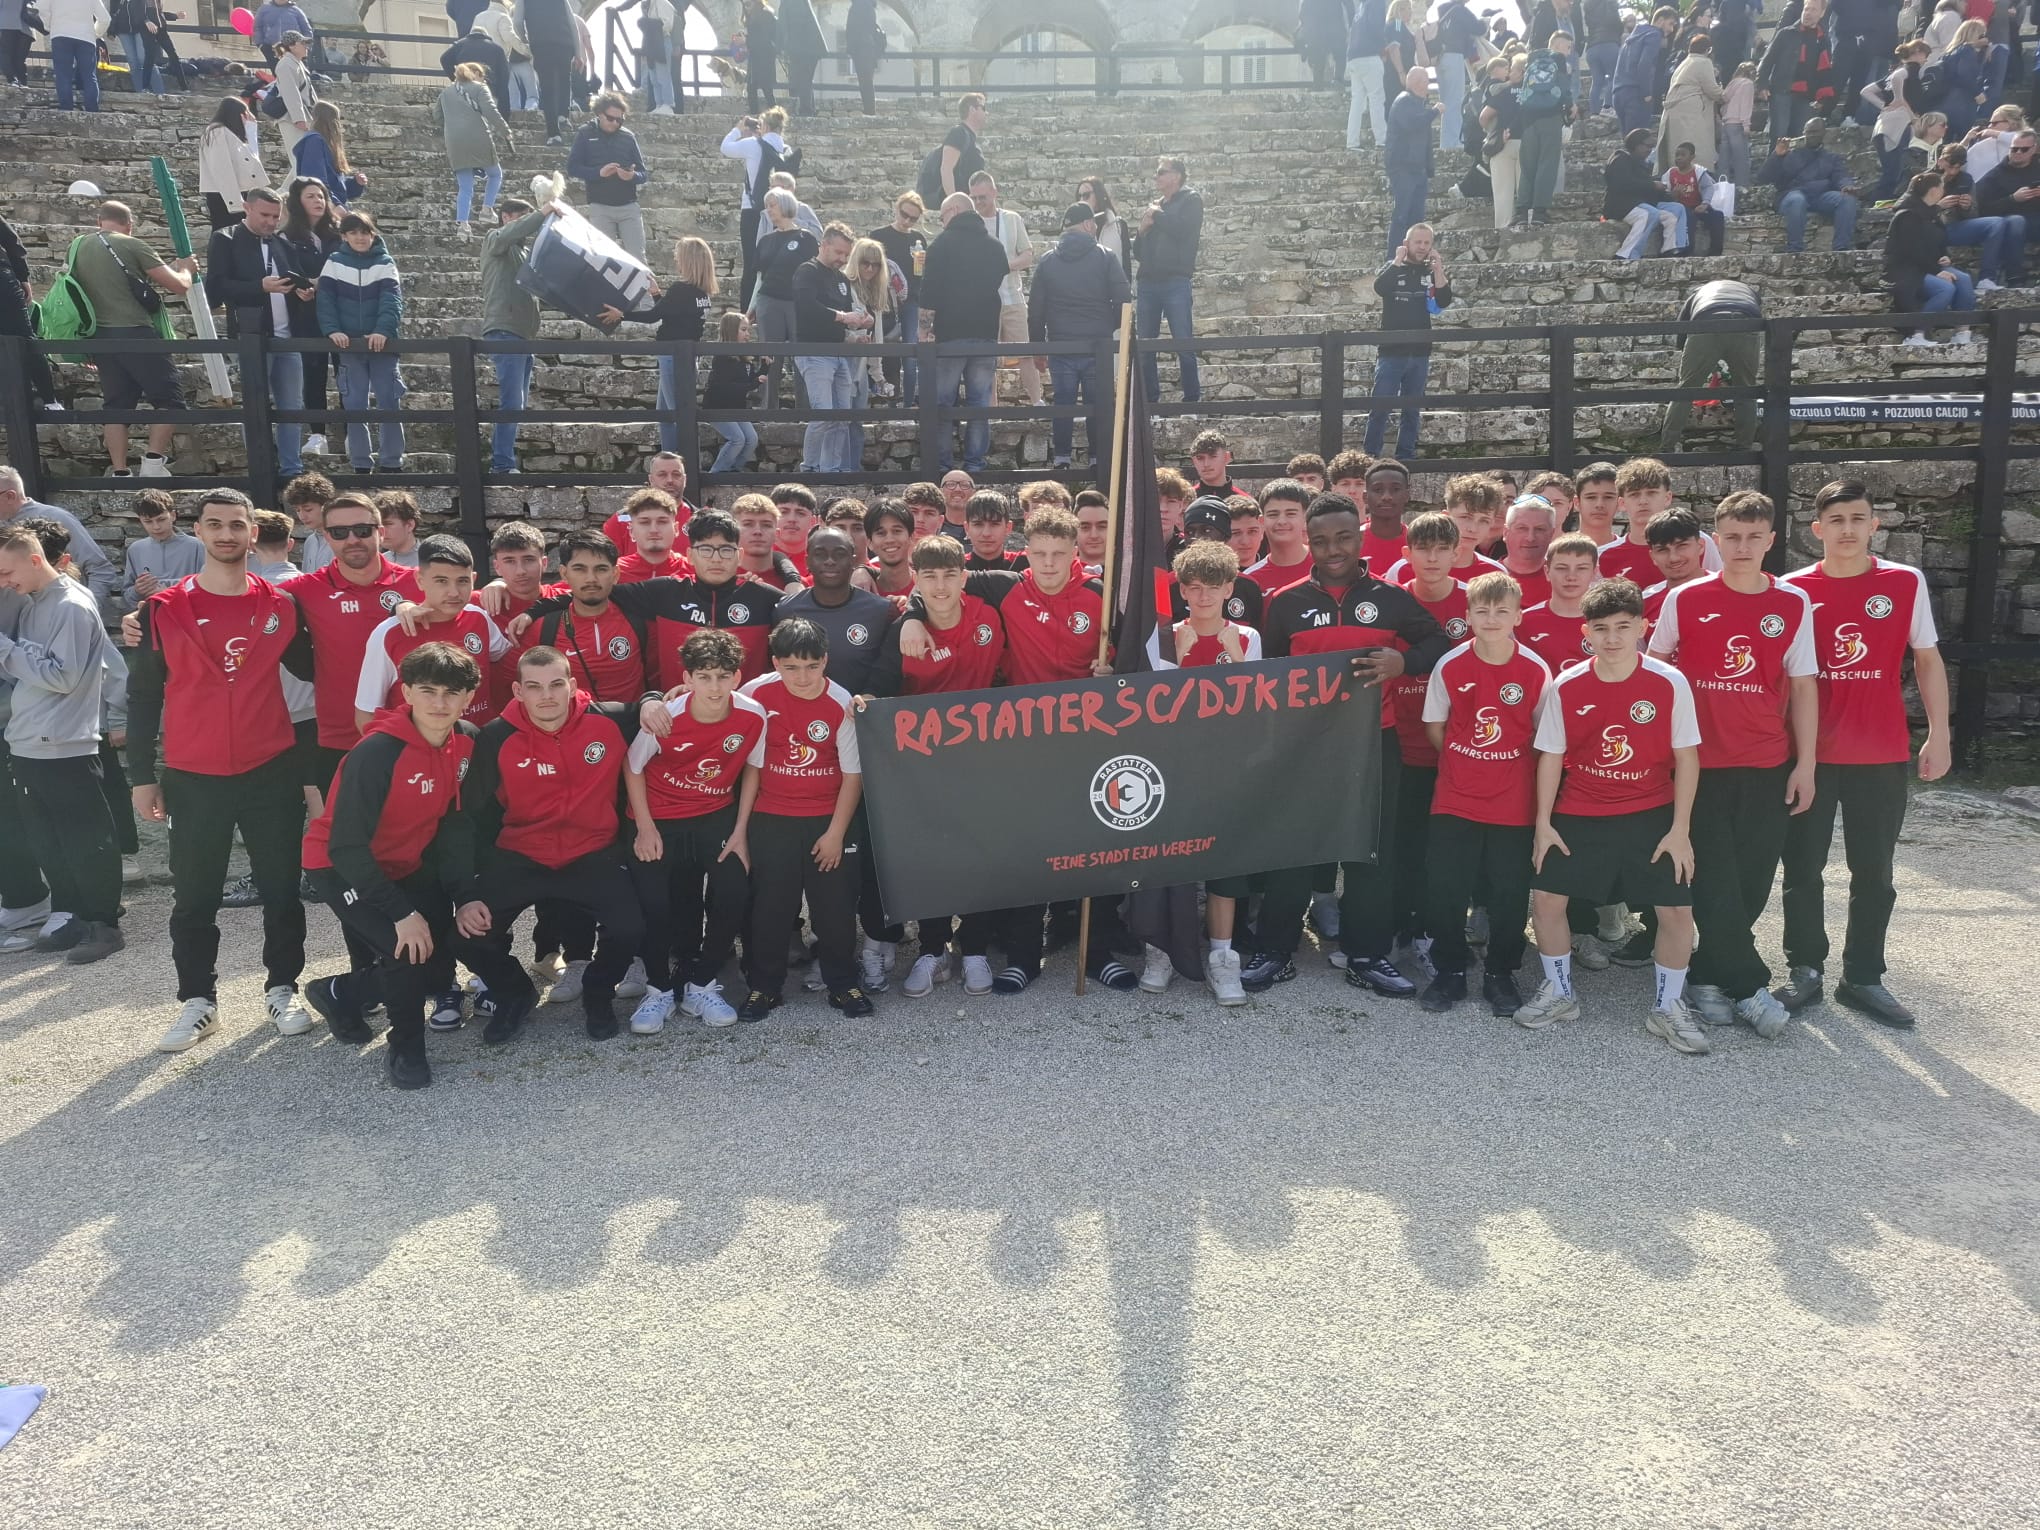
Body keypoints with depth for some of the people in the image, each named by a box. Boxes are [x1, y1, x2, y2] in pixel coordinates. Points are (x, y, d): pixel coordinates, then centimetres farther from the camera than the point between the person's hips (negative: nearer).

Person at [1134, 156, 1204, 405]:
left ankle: (1192, 399, -1)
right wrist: (1142, 229, 0)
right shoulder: (1154, 205, 21)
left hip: (1176, 283, -6)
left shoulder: (1191, 200, 5)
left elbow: (1183, 230, -14)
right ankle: (1150, 400, 11)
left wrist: (1158, 215, -1)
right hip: (1148, 283, 6)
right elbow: (1138, 251, 20)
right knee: (1144, 346, 4)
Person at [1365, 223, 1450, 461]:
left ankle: (1406, 455, 12)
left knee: (1413, 409, 6)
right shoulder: (1393, 268, 5)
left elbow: (1445, 301, -7)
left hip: (1420, 353, 3)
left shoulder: (1433, 271, 10)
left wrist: (1437, 267, -12)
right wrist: (1398, 261, -14)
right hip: (1391, 352, -3)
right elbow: (1379, 288, -18)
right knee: (1380, 407, -7)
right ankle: (1370, 455, -4)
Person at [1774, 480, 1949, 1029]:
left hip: (1881, 756, 1)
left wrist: (1939, 735, 2)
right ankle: (1804, 968, 21)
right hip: (1809, 754, 0)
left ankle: (1863, 978, 21)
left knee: (1874, 871, 8)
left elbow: (1927, 659, 5)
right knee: (1802, 867, 7)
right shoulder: (1793, 589, -2)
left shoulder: (1906, 583, 0)